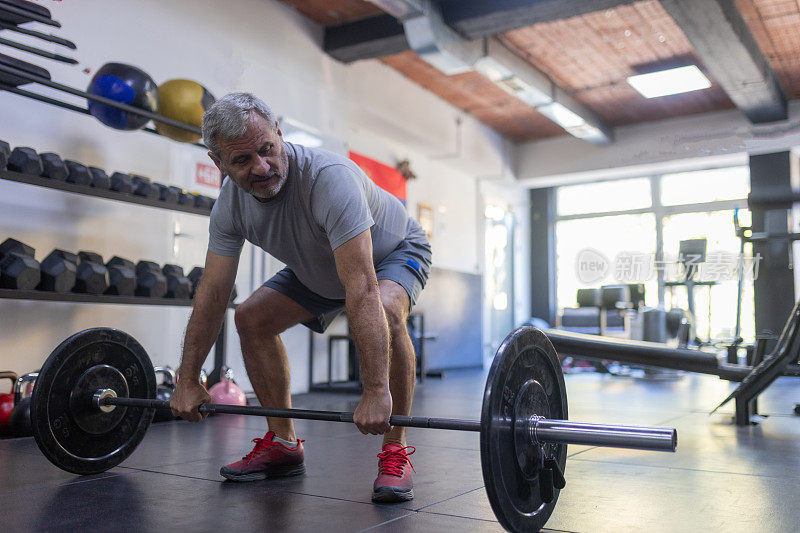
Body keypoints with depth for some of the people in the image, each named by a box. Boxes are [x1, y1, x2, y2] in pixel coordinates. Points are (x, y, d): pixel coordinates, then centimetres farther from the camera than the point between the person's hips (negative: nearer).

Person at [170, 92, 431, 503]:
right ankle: (283, 443, 7)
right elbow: (212, 293, -14)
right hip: (318, 269, 6)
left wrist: (376, 390, -51)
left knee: (386, 311, -37)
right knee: (252, 318, -5)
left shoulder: (328, 178, -41)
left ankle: (395, 451, -19)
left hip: (394, 250, -6)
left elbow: (362, 291, -47)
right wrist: (188, 381, -14)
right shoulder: (230, 204, -20)